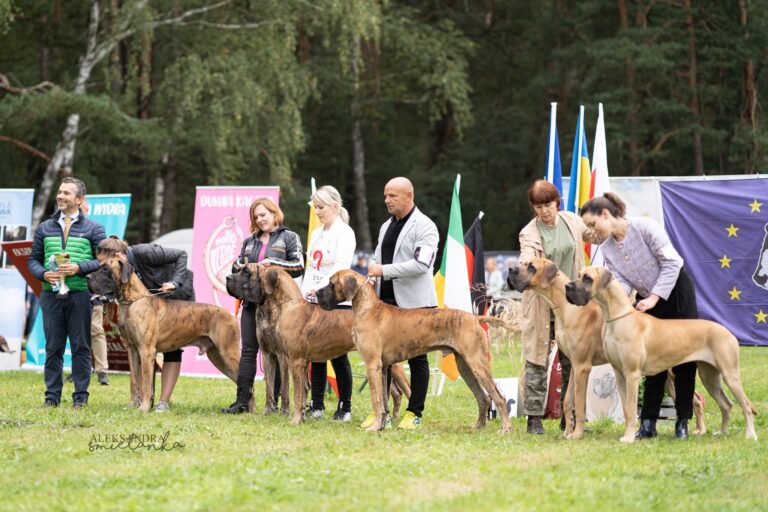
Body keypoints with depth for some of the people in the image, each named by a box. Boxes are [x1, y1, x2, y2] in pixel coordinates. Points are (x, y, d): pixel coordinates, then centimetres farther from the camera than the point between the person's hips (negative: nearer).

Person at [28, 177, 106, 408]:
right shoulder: (45, 228, 15)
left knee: (81, 346, 0)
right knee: (53, 347, 4)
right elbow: (33, 259, 15)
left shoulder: (93, 229, 6)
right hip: (51, 295, 3)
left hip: (80, 295, -3)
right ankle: (52, 395, 8)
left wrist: (78, 268, -13)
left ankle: (81, 396, 5)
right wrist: (43, 274, -5)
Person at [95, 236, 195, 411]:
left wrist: (174, 282, -31)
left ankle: (164, 402, -13)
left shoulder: (144, 252, -31)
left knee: (172, 348, -10)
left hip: (179, 296, -7)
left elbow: (181, 255, -22)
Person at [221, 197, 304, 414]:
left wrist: (273, 263, -16)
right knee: (248, 351, 1)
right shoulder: (249, 241, 18)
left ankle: (274, 402, 3)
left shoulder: (289, 238, 3)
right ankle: (242, 400, 1)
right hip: (251, 302, 5)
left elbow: (299, 266, -6)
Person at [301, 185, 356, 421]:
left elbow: (341, 266, -19)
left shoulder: (344, 233, -7)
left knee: (338, 354, -5)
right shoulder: (317, 234, 17)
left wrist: (321, 286, -31)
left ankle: (345, 407, 2)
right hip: (314, 302, 7)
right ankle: (317, 404, 11)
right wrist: (303, 294, 8)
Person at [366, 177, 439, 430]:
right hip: (386, 301, 7)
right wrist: (373, 271, 6)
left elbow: (421, 264, -20)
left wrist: (384, 270, -20)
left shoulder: (424, 226, -8)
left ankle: (414, 413, 7)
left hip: (413, 302, -7)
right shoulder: (386, 226, 16)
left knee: (417, 358, 1)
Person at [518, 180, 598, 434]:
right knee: (537, 361, -3)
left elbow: (597, 236, 21)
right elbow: (526, 261, -23)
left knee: (572, 362, 8)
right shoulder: (529, 233, -6)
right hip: (541, 306, -4)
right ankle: (534, 418, 1)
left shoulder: (572, 222, 6)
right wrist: (527, 264, -45)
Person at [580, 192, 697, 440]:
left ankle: (683, 422, 4)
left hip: (677, 292, -5)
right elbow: (621, 283, -7)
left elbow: (671, 262, -20)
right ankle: (648, 422, 1)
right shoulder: (607, 249, -1)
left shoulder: (644, 227, -20)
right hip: (649, 302, 5)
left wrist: (654, 297, -23)